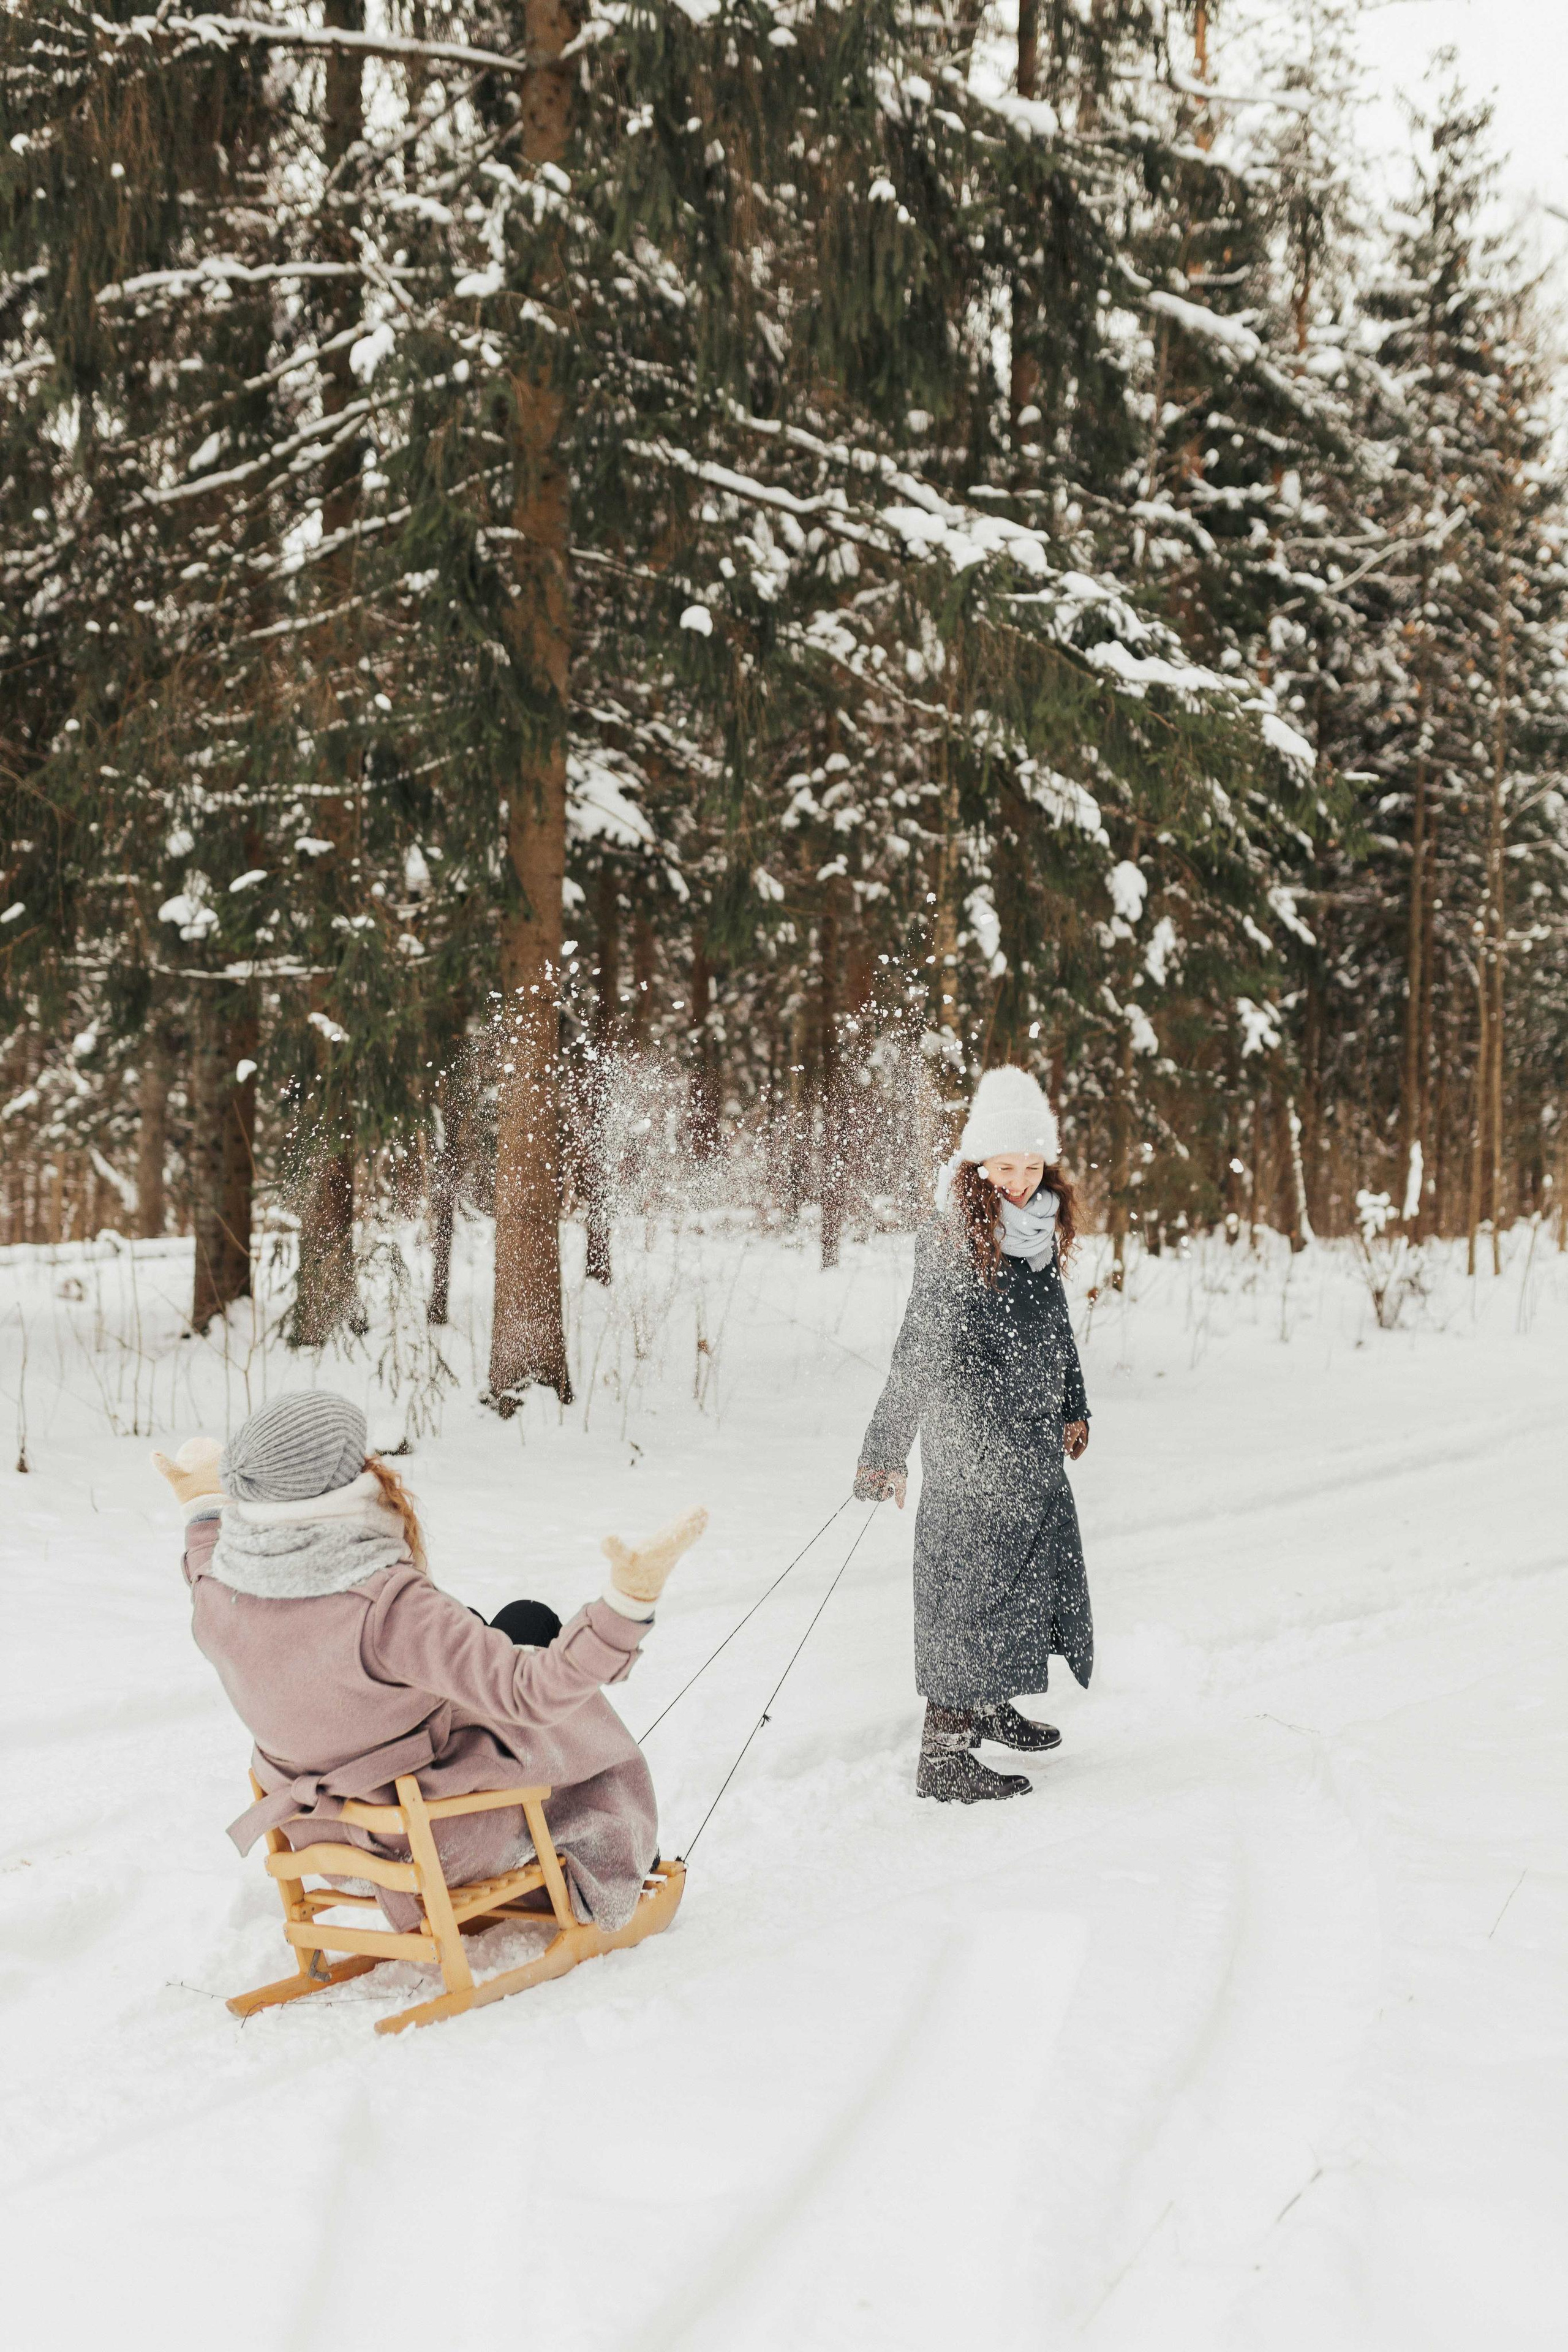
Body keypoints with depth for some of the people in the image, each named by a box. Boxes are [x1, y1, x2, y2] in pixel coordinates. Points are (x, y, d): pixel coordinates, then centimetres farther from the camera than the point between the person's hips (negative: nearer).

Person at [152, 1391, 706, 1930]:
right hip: (444, 1838, -6)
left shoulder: (216, 1598, -16)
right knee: (530, 1625, 17)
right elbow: (531, 1694, -37)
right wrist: (632, 1595, -42)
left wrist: (203, 1505, 21)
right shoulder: (387, 1606, -37)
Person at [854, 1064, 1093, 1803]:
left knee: (1035, 1566, 18)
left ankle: (990, 1708, 36)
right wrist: (884, 1451, -22)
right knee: (972, 1576, -9)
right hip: (971, 1443, -9)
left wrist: (1073, 1408, 30)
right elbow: (918, 1351, -20)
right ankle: (943, 1753, -5)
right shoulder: (953, 1242, -17)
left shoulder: (1041, 1232, 7)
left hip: (1032, 1441, 9)